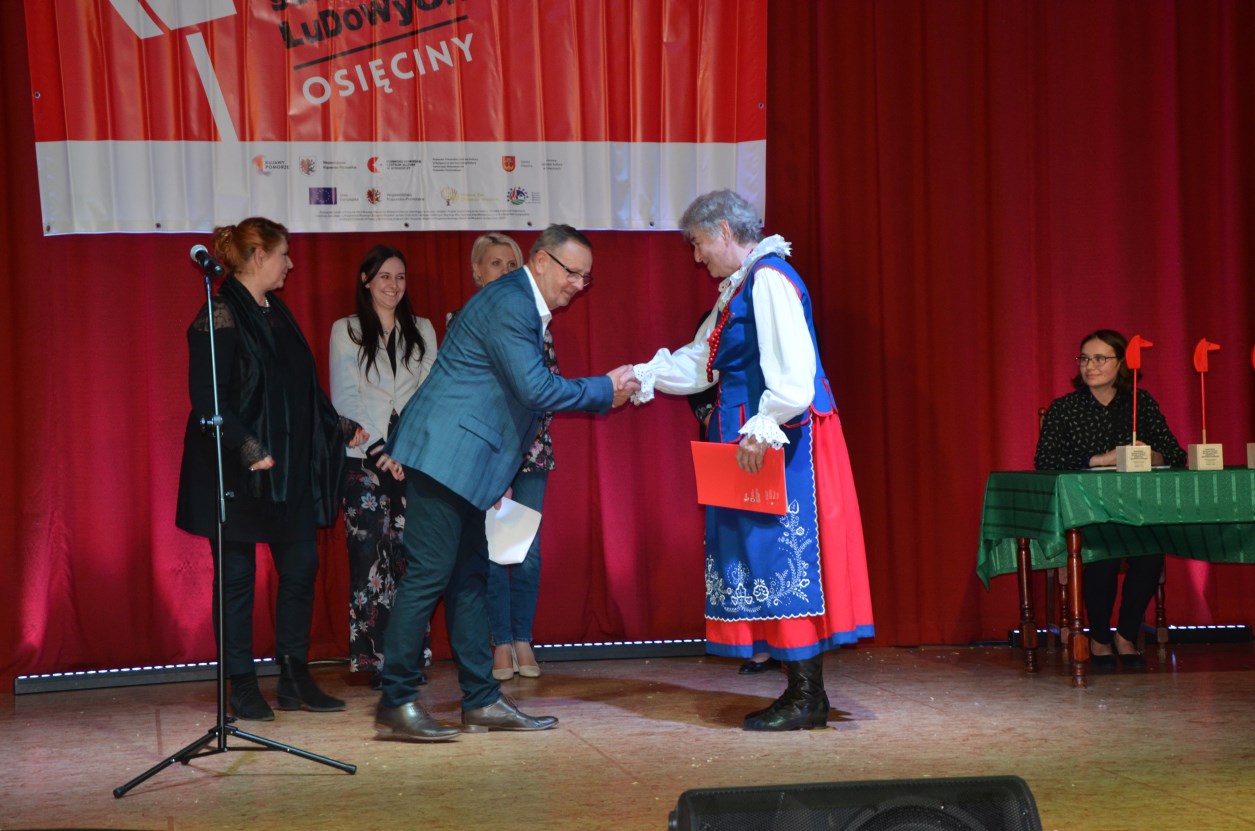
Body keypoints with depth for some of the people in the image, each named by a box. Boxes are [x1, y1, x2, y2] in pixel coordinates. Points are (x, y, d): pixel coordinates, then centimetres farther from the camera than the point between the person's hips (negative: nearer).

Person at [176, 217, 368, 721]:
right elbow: (208, 400, -18)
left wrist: (341, 428, 16)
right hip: (236, 473, -8)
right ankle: (242, 687, 9)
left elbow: (303, 389, 20)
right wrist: (248, 450, -25)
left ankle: (295, 679, 15)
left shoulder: (275, 314, 14)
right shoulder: (221, 317, -12)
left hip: (288, 469, 8)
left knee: (301, 567, 6)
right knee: (237, 575, 1)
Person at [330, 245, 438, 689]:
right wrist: (383, 449, -9)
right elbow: (344, 398, 0)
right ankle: (377, 660, -3)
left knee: (411, 555, -3)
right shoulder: (346, 331, 7)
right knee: (370, 556, -6)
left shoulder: (422, 330, 15)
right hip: (365, 457, -2)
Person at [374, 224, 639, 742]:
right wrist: (605, 391, -11)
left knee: (469, 577, 11)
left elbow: (525, 393, 24)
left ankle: (481, 701, 16)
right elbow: (535, 389, -21)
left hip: (461, 462, 11)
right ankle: (395, 703, -4)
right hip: (444, 454, -11)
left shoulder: (524, 306, 18)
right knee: (429, 574, -9)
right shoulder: (509, 303, -15)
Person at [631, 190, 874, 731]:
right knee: (766, 559, 10)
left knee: (783, 555, -7)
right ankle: (804, 692, 15)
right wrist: (641, 377, 16)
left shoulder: (769, 280, -13)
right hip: (758, 442, 10)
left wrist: (760, 431, -24)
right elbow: (699, 362, 24)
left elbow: (792, 372, -23)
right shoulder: (737, 289, 18)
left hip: (782, 444, -10)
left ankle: (806, 700, -2)